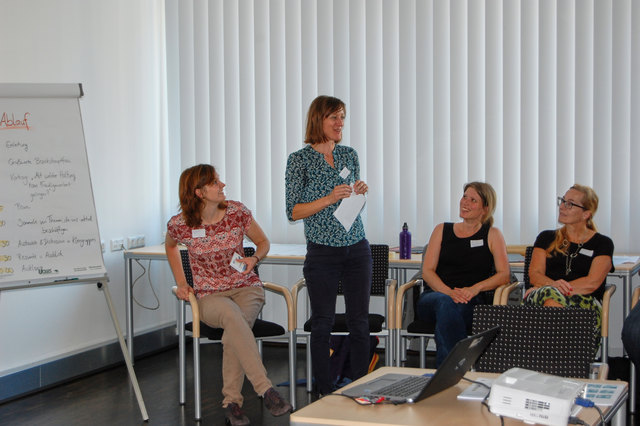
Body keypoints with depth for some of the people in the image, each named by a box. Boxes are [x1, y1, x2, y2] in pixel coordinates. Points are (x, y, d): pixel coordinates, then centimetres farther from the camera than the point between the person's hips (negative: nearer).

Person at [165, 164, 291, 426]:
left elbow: (263, 242, 10)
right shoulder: (180, 224, -7)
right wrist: (181, 283, 10)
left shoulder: (237, 212, -5)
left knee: (233, 332, -34)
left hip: (246, 288, 1)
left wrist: (254, 259, -12)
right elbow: (171, 246, 18)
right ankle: (266, 390, -42)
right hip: (209, 296, -1)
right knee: (231, 314, -38)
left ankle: (231, 402, -23)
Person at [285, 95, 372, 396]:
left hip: (357, 249, 4)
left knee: (359, 322, 4)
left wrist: (359, 193, -2)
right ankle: (324, 392, 12)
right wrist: (329, 199, -18)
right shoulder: (299, 159, -4)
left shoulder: (349, 155, 10)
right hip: (322, 252, -4)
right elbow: (293, 212, -7)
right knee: (323, 323, 2)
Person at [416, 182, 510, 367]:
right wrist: (449, 292, -11)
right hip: (435, 295, 1)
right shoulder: (442, 230, 20)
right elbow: (427, 271, 9)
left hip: (471, 302, -1)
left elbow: (504, 275, 5)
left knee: (447, 309, -38)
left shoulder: (492, 235, 16)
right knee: (445, 303, -37)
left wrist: (475, 288, -14)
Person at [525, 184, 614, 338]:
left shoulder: (602, 243, 16)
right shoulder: (546, 238, 24)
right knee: (551, 293, -38)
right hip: (539, 301, 2)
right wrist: (553, 285, -15)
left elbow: (593, 282, 0)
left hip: (586, 303, -2)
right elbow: (534, 274, 10)